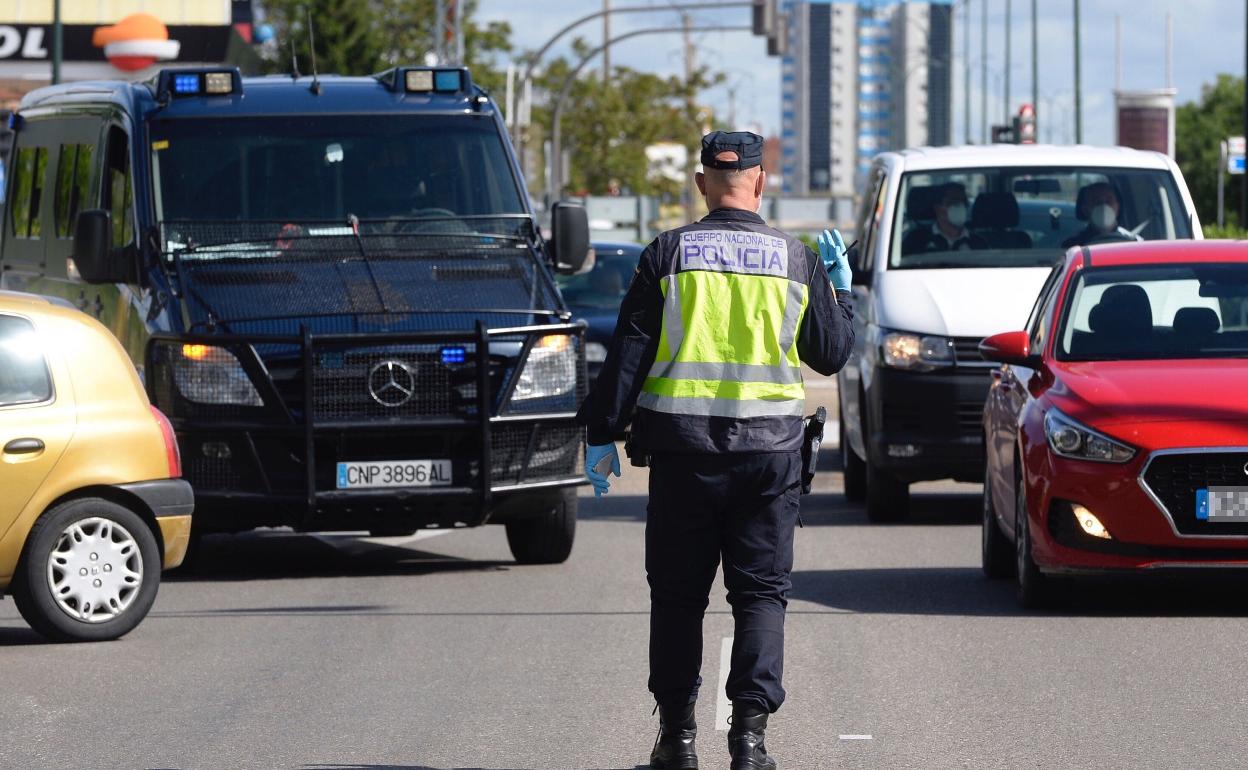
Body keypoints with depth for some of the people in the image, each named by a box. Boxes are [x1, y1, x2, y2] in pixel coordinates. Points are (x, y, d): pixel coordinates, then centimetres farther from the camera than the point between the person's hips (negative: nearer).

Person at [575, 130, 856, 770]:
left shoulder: (667, 255, 0)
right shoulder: (796, 261, 3)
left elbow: (628, 355, -1)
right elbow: (831, 354, 11)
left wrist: (602, 435, 4)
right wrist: (839, 286, 26)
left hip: (682, 448, 0)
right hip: (769, 450, 0)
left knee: (678, 593, 9)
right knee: (761, 591, 5)